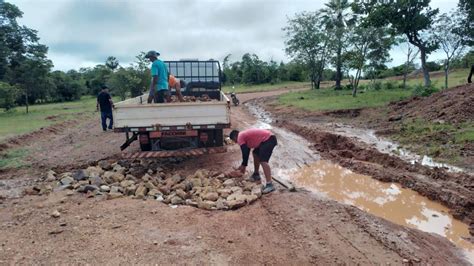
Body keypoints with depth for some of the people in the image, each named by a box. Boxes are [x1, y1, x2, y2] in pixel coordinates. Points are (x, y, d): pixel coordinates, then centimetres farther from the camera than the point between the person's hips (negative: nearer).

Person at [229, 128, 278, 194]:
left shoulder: (240, 137, -5)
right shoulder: (244, 135, 24)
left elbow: (245, 152, -8)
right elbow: (246, 151, 30)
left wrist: (243, 165, 5)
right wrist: (243, 165, 32)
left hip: (268, 139, -11)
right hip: (268, 139, 11)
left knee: (263, 161, -21)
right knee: (255, 153, 26)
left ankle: (269, 184, -26)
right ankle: (256, 174, 36)